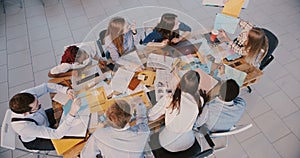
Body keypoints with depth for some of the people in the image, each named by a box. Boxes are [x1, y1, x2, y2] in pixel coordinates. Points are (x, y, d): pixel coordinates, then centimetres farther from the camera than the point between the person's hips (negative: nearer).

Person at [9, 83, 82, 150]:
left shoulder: (26, 94, -33)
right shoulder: (24, 127, -44)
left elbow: (46, 86, -16)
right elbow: (57, 135, -42)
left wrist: (66, 90, -34)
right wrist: (72, 113, -55)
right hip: (35, 140, -5)